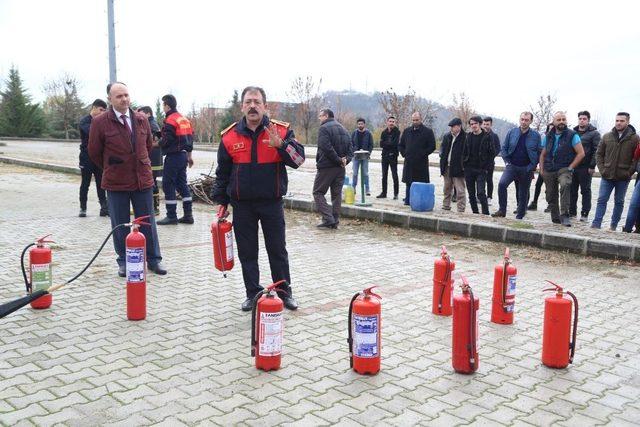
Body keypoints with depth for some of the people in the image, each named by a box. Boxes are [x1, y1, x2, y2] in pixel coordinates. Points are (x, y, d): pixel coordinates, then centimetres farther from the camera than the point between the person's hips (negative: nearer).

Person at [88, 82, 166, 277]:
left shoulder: (141, 120, 4)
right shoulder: (100, 122, -7)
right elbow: (94, 152, 2)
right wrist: (110, 169, 11)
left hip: (143, 179, 3)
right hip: (116, 182, -3)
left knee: (148, 222, 8)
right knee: (120, 224, 8)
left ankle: (154, 260, 19)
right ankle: (124, 262, 21)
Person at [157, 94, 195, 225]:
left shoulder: (170, 120, -13)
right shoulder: (184, 119, 14)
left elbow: (166, 141, -19)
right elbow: (190, 137, 18)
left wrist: (157, 143, 0)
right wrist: (189, 155, 23)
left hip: (173, 156, -9)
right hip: (183, 155, 9)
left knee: (168, 185, -1)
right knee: (182, 184, 13)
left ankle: (171, 216, 0)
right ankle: (188, 215, 13)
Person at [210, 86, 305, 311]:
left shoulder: (281, 131, -3)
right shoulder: (230, 136, 1)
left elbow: (298, 159, -10)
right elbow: (222, 172, 9)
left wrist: (281, 144, -27)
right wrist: (222, 201, 10)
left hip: (272, 202, -1)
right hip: (242, 205, 1)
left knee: (278, 250, 9)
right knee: (247, 253, 9)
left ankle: (285, 292, 24)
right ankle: (253, 293, 23)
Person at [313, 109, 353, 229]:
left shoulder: (324, 128, -9)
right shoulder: (343, 129, 17)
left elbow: (326, 148, -21)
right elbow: (351, 148, 11)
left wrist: (339, 160, -15)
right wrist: (345, 160, -3)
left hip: (326, 166, -7)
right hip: (340, 168, 7)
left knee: (318, 192, 2)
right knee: (337, 194, 13)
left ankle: (328, 219, -9)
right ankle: (335, 221, 13)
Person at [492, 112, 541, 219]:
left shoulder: (536, 135, -1)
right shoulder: (512, 132, 3)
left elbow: (539, 153, 1)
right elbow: (504, 148, 9)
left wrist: (532, 166, -8)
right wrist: (507, 161, -1)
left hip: (526, 169, 0)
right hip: (512, 166, 1)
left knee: (523, 194, 7)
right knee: (502, 184, -24)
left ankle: (519, 217, 20)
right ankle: (502, 210, -16)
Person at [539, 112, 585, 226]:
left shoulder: (572, 135, -2)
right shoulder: (548, 136, 12)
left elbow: (581, 153, -6)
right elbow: (543, 154, 18)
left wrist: (570, 167, -11)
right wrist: (541, 170, 7)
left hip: (564, 169, -5)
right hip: (549, 171, 5)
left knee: (565, 185, -34)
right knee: (551, 196, 9)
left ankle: (565, 215, -32)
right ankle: (555, 219, 27)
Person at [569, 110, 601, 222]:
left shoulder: (594, 133, -1)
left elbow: (596, 151, -8)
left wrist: (592, 166, -15)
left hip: (585, 168, -5)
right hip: (572, 166, 5)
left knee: (585, 191, 2)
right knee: (572, 190, 8)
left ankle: (585, 214, 6)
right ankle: (572, 211, 18)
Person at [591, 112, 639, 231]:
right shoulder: (607, 136, 5)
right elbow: (599, 154, 10)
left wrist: (629, 172, -10)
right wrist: (602, 169, 0)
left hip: (623, 178, -2)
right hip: (607, 176, 2)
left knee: (619, 202, 8)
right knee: (601, 200, -1)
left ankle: (613, 226, 16)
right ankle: (596, 224, -1)